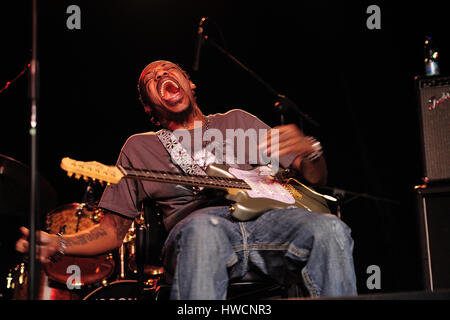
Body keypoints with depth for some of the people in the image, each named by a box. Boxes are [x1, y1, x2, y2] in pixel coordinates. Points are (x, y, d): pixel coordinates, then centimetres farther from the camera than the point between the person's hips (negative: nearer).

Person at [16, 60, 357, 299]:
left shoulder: (238, 122, 26)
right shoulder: (140, 147, 24)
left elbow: (315, 179, 22)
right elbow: (113, 230, 20)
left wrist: (307, 149, -5)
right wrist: (56, 243, -1)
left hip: (264, 219, 2)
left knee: (330, 229, -32)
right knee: (203, 226, -40)